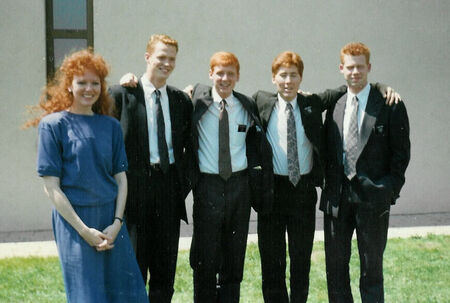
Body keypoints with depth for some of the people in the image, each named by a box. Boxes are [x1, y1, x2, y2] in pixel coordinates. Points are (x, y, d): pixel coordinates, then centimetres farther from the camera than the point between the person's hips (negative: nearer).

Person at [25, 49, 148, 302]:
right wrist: (84, 230, -12)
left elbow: (121, 178, 8)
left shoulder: (111, 126, 9)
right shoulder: (54, 124, -3)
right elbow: (51, 186, -7)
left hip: (112, 219, 4)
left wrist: (117, 223, -6)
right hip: (74, 219, -4)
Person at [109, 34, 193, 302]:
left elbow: (190, 146, 17)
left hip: (169, 185, 4)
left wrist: (185, 180, 5)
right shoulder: (122, 94, -3)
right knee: (134, 263, 1)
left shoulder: (182, 100, 11)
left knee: (166, 265, 9)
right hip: (135, 184, -4)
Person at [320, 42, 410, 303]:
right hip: (337, 195, 4)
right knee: (335, 263, 9)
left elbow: (401, 152, -3)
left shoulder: (390, 106, -2)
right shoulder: (335, 106, 11)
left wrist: (391, 189, -10)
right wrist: (329, 186, 4)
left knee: (372, 265, 5)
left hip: (372, 195, -4)